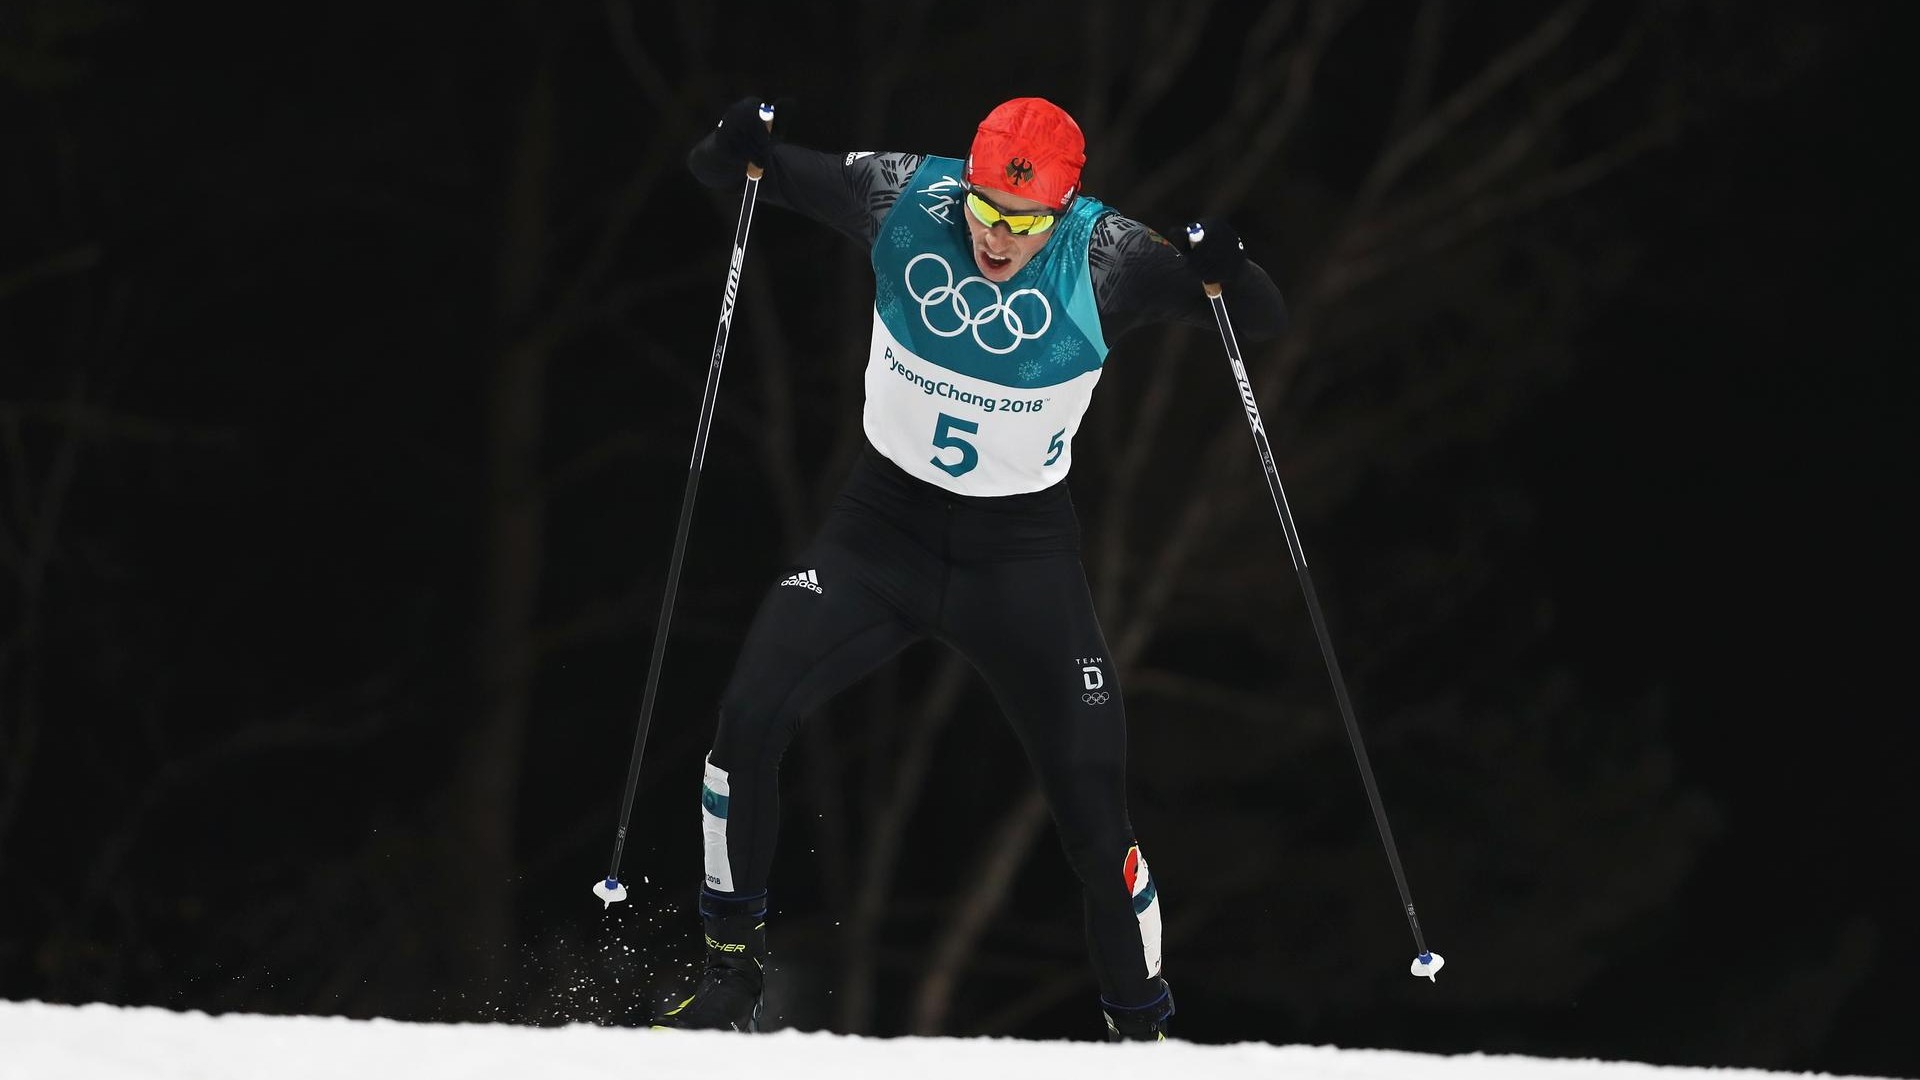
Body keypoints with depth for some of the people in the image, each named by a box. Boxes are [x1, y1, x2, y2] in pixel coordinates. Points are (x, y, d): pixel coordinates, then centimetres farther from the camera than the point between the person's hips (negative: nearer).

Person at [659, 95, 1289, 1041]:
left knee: (1094, 814, -3)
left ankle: (1142, 1034, 18)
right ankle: (731, 978, -2)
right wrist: (740, 152, -26)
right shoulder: (906, 200, -13)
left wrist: (1226, 275, -35)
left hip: (1024, 553, -1)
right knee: (750, 713, -18)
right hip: (886, 525, 1)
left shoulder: (1103, 261, -17)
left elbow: (1263, 322, -13)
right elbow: (721, 173, -3)